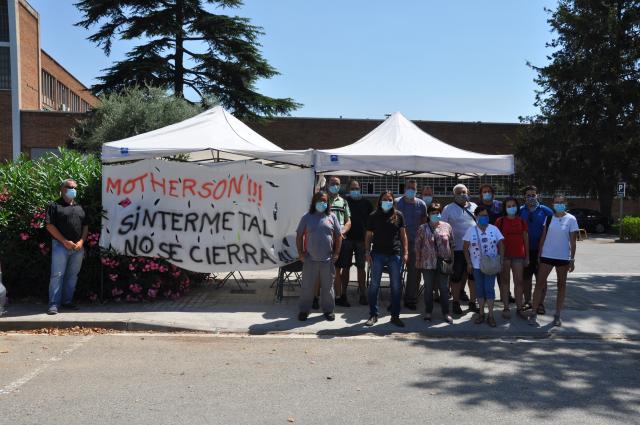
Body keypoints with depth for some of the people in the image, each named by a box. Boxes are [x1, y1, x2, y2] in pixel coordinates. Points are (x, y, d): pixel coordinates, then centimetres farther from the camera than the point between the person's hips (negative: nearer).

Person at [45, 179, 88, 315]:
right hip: (61, 246, -5)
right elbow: (50, 225, -8)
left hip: (78, 247, 5)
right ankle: (54, 304, -3)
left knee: (72, 275, 8)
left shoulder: (80, 207, 16)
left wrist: (81, 241, -2)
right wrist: (65, 241, -13)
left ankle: (67, 301, 17)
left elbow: (85, 226, 14)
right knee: (57, 275, -6)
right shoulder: (55, 206, 0)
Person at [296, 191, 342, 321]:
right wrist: (300, 253, -3)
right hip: (310, 260, -1)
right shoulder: (307, 218, 3)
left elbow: (338, 236, 7)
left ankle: (328, 310, 21)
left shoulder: (332, 217, 5)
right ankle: (304, 310, 17)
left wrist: (336, 253, 1)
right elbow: (299, 236, 5)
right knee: (307, 286, 6)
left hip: (328, 260, 1)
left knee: (327, 286, 9)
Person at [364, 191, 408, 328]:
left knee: (396, 286, 4)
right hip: (378, 254, 0)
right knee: (374, 285, 3)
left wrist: (405, 252, 1)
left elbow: (403, 234, 8)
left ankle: (395, 316, 14)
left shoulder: (398, 215, 6)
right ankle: (373, 315, 12)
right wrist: (367, 252, -2)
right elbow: (368, 236, 7)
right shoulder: (374, 216, 6)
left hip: (395, 255, 0)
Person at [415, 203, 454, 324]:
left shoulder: (447, 227, 4)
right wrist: (417, 261, 0)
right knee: (428, 289, 8)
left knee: (444, 289, 6)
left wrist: (451, 260, 4)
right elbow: (417, 246, 2)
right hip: (428, 263, -1)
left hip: (443, 263, 1)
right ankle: (428, 312, 20)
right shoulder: (422, 228, 1)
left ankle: (446, 313, 16)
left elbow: (451, 245, 7)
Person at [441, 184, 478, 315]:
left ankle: (472, 302, 20)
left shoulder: (474, 207, 12)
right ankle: (456, 303, 15)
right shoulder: (448, 209, 1)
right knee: (456, 276, 3)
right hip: (457, 249, -3)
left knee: (474, 276, 8)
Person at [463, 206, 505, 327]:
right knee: (479, 289, 8)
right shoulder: (471, 230, 0)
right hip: (476, 266, 1)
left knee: (489, 289, -2)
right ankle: (481, 313, 20)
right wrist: (468, 263, -3)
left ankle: (490, 315, 5)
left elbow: (501, 245, 3)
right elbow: (465, 247, 2)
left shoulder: (494, 229, 1)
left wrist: (501, 260, -4)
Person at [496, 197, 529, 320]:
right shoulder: (500, 221, 0)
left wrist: (527, 256, 8)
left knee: (519, 281, 3)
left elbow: (526, 239, 11)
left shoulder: (521, 221, 7)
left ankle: (519, 308, 10)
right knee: (505, 281, 5)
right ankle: (505, 308, 10)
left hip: (518, 255, 2)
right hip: (504, 255, -2)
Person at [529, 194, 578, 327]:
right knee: (540, 283, -2)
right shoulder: (549, 218, 4)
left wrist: (572, 259, -5)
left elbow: (573, 241, -2)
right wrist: (539, 254, 4)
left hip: (563, 257, -1)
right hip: (547, 256, 1)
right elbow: (543, 237, 7)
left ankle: (557, 315, 17)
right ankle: (533, 314, 1)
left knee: (561, 285, 8)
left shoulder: (571, 219, -2)